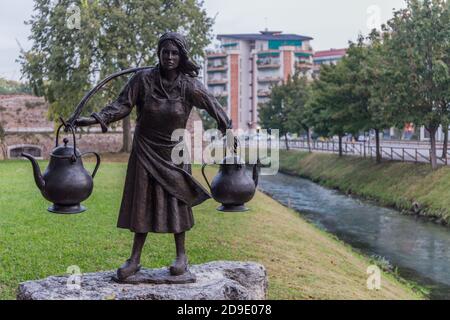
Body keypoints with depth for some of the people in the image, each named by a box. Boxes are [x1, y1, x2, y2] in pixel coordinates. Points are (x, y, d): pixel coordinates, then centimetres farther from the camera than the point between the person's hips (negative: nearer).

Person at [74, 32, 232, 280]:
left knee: (176, 201, 4)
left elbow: (214, 108, -2)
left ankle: (181, 255, 19)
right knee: (142, 202, 5)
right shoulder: (143, 79, -11)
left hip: (174, 152, 0)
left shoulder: (189, 86, -10)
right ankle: (135, 259, 13)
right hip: (145, 150, 1)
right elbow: (121, 105, -11)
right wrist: (96, 119, -23)